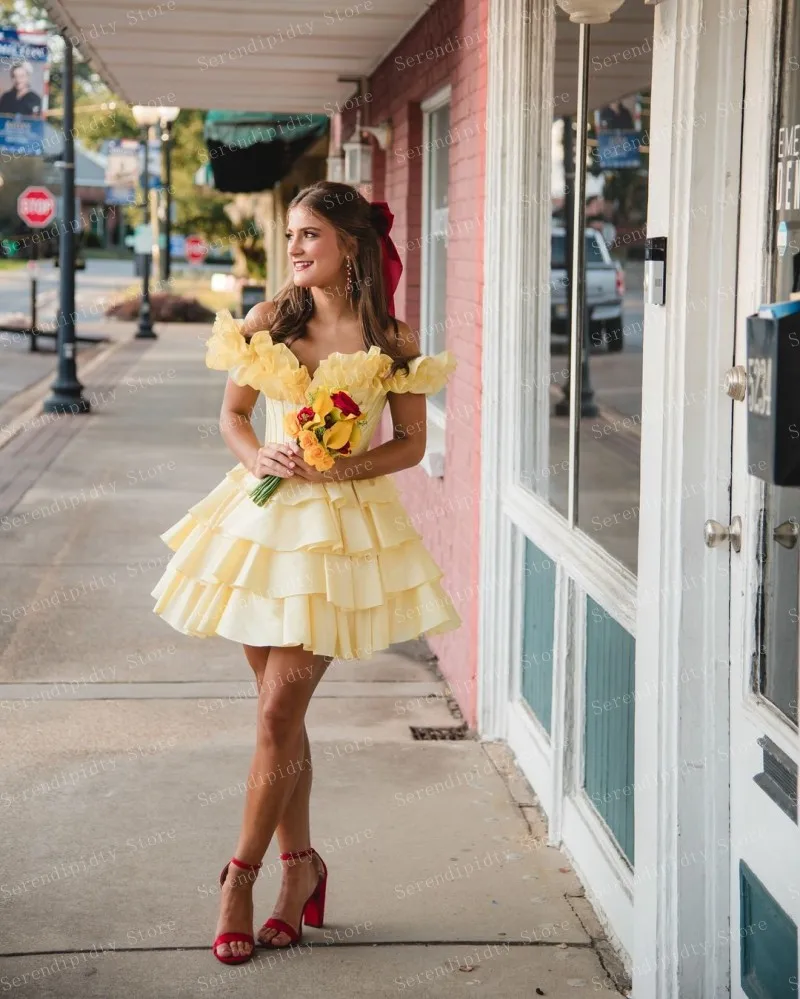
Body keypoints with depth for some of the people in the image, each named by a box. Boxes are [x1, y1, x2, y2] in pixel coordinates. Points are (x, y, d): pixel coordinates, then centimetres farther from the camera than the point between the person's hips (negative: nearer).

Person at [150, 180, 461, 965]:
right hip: (264, 514, 3)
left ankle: (240, 876, 6)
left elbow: (411, 443, -1)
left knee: (279, 712, -6)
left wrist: (338, 468, -15)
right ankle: (300, 865, 23)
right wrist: (257, 455, -10)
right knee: (281, 712, 9)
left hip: (342, 524, -3)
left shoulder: (390, 337, -4)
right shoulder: (267, 322, 3)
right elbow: (232, 414, 11)